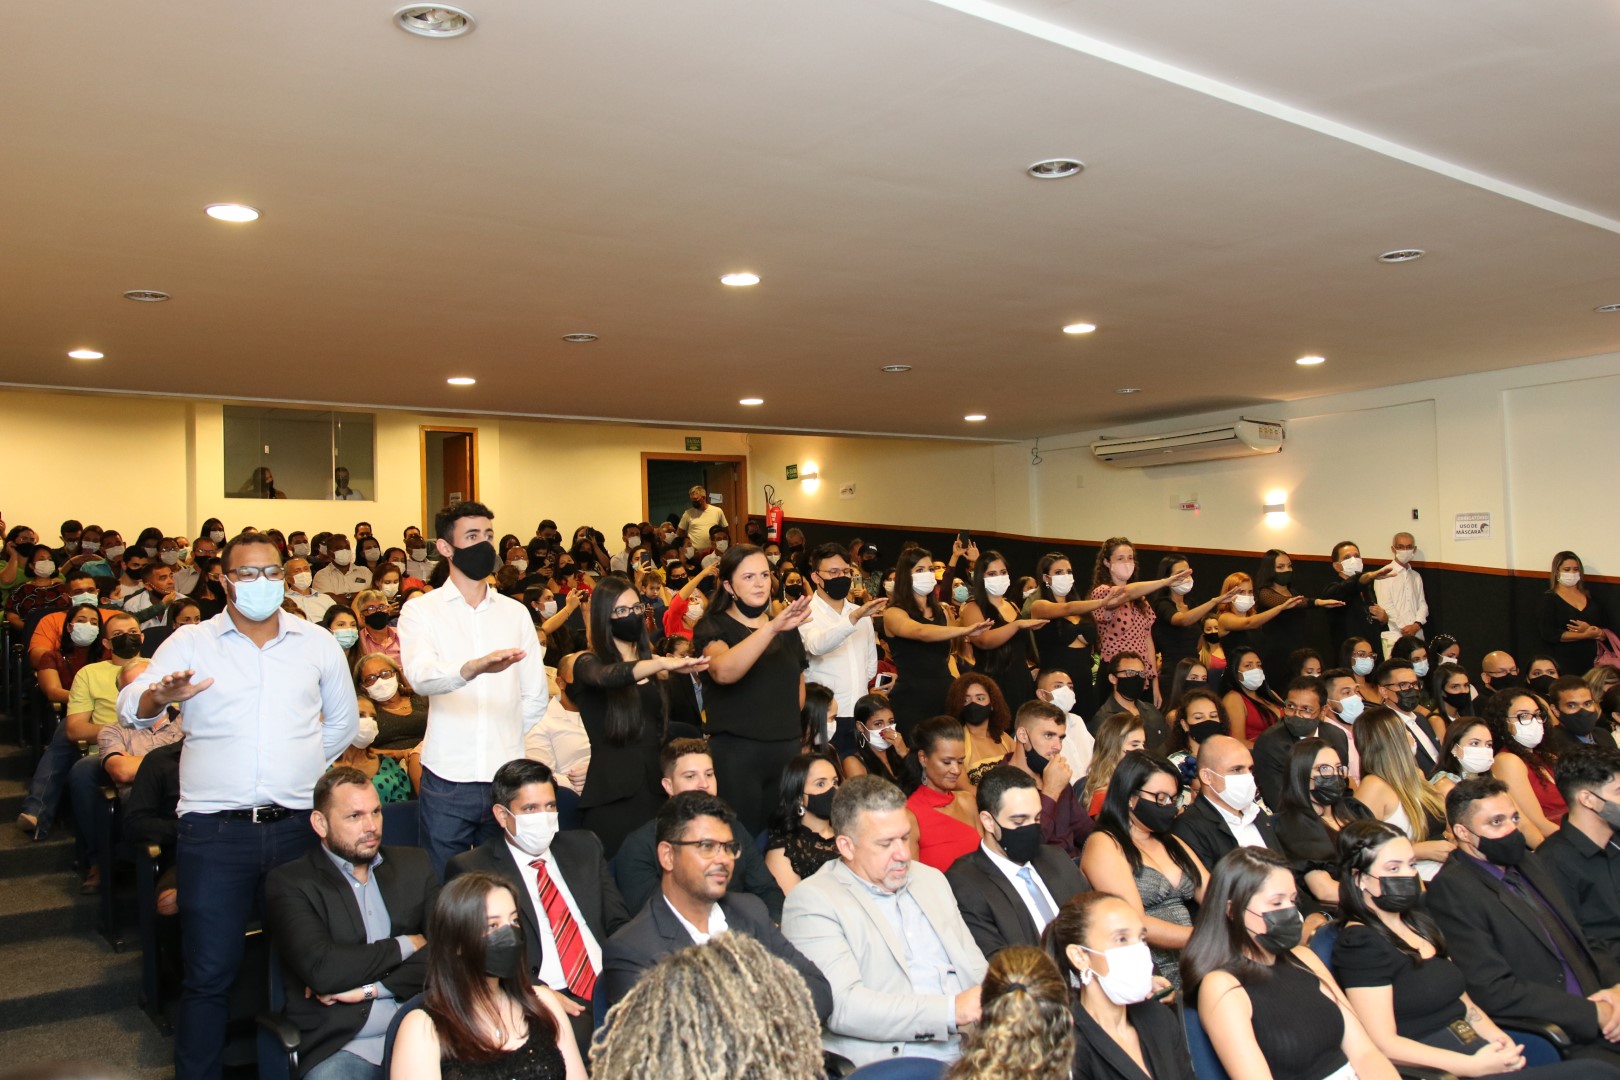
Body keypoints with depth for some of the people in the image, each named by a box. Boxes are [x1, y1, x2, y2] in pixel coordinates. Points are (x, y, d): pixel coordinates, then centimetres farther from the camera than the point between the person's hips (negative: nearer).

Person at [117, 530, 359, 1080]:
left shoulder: (317, 642, 10)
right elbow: (129, 708, -7)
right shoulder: (190, 643, 4)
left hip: (297, 825, 2)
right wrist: (159, 696, -29)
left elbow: (343, 721, 20)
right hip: (214, 831, -2)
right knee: (209, 973, 2)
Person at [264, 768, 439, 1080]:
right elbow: (320, 969, -13)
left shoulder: (413, 865, 15)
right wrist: (405, 946, -1)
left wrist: (369, 988, -8)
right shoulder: (288, 883, 3)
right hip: (340, 1045, -3)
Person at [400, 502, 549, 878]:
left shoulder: (515, 612, 11)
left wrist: (505, 740, 7)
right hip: (447, 779, -3)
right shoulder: (421, 610, 1)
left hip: (507, 777, 3)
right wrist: (472, 668, -36)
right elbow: (421, 676, -19)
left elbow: (536, 697, 14)